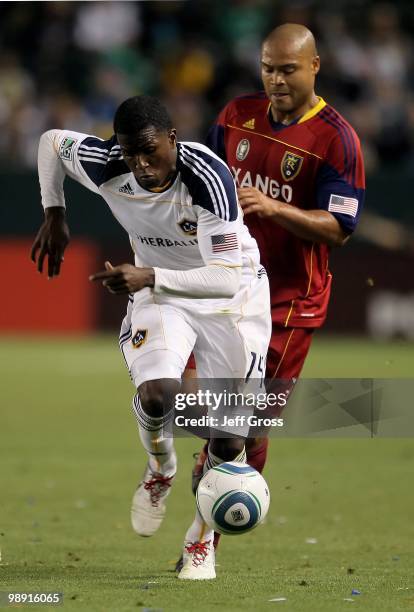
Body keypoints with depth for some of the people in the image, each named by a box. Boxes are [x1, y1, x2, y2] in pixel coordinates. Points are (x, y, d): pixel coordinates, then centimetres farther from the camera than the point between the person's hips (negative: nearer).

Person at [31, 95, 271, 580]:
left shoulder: (208, 176, -34)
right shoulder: (104, 167, -21)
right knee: (156, 394, -28)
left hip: (232, 296, -2)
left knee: (229, 439, -3)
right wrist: (53, 216, 5)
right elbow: (52, 141, 3)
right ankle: (161, 471, 6)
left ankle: (202, 540, 22)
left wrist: (149, 278, -49)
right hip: (158, 289, 2)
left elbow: (227, 279, -39)